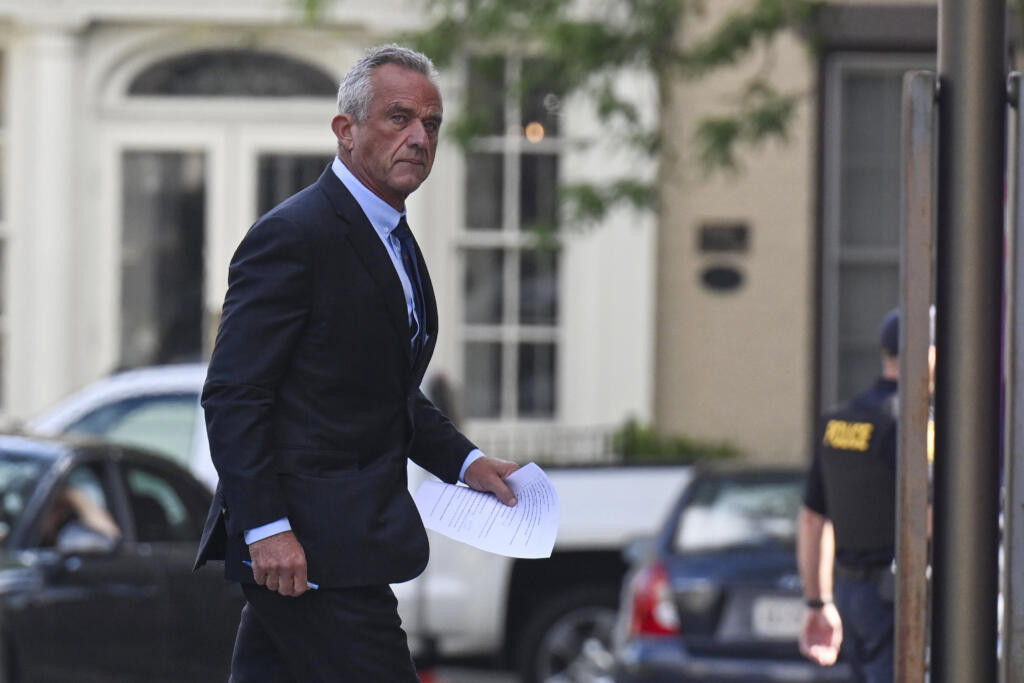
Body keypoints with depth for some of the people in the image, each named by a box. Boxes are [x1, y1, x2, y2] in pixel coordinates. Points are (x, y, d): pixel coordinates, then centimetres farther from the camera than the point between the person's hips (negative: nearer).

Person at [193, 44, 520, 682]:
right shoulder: (294, 235, -14)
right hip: (304, 545, -10)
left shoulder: (394, 238, 17)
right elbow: (233, 395, -18)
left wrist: (465, 460, 12)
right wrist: (266, 529, -23)